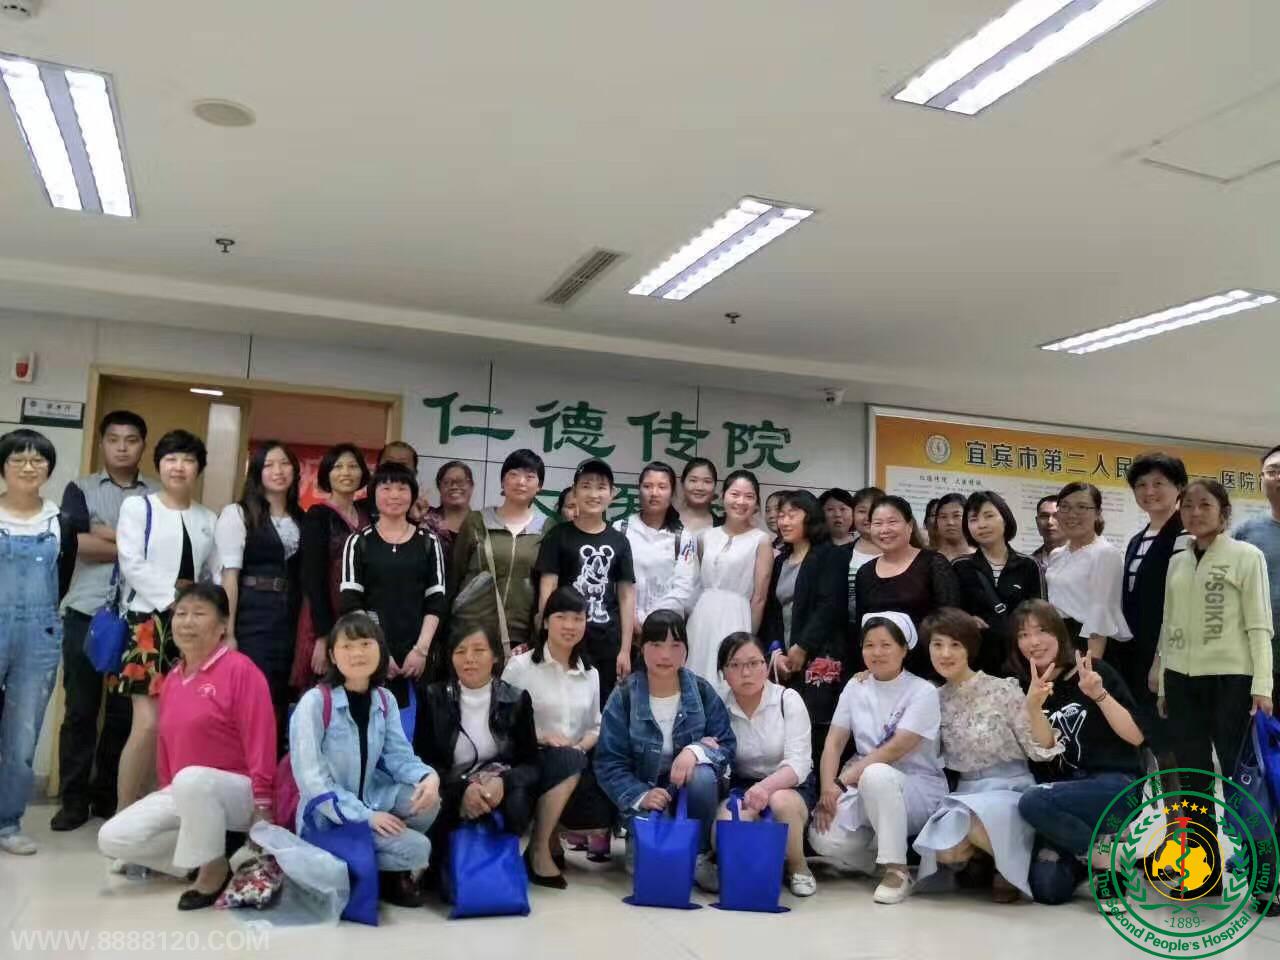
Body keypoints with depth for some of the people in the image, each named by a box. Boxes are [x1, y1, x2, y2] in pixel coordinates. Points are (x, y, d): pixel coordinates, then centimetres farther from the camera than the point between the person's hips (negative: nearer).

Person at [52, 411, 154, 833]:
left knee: (125, 710, 6)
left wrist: (105, 534, -8)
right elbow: (74, 543, -8)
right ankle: (74, 799, 15)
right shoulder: (80, 489, 7)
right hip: (86, 614, 0)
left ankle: (108, 795, 19)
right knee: (80, 709, 5)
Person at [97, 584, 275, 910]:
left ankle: (215, 868, -16)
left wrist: (261, 804, -19)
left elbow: (260, 739, -18)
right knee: (112, 839, -8)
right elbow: (167, 743, 16)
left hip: (236, 791, -7)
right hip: (182, 792, 7)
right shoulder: (171, 679, 9)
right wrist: (164, 793, 19)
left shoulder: (240, 669, -15)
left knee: (191, 779, -39)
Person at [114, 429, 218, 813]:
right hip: (149, 621, -4)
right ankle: (124, 813, 1)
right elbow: (132, 565, -5)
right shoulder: (137, 506, 5)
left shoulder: (208, 519, 15)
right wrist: (173, 599, -11)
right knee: (148, 723, -11)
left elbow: (215, 575, 12)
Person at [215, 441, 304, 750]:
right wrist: (228, 632, -12)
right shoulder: (238, 513, 1)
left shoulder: (302, 520, 14)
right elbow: (229, 574, -6)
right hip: (251, 619, -4)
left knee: (281, 704, 7)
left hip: (290, 621, 5)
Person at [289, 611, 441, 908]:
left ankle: (397, 866, 5)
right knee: (417, 848, -22)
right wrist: (364, 816, -24)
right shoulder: (314, 702, -18)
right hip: (329, 817, -6)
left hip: (370, 798, 6)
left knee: (428, 800, -21)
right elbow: (311, 778, -20)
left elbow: (399, 756, -2)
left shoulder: (385, 700, 0)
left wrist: (428, 776, -25)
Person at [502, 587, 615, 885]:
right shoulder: (520, 665, -4)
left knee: (604, 819, -18)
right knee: (568, 760, -37)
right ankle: (539, 848, -18)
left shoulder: (590, 674, 13)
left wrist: (582, 746, -6)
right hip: (531, 761, -5)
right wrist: (542, 737, -20)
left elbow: (596, 727, 16)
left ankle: (552, 833, 15)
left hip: (577, 765, 5)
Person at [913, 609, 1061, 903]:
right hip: (964, 793, 4)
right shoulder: (936, 700, 5)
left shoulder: (1002, 689, -8)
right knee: (943, 849, -27)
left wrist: (1034, 707, -28)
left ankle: (1009, 865, -3)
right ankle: (981, 858, 9)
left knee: (963, 824, -35)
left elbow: (1042, 752, -8)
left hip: (1011, 790, -4)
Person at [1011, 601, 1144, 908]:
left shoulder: (1095, 671, -3)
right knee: (1047, 888, -17)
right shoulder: (1024, 688, 6)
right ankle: (1074, 854, 15)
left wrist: (1099, 694, -22)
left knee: (1032, 802, -32)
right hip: (1062, 791, 4)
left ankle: (1104, 855, -7)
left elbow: (1136, 737, -8)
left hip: (1115, 784, -3)